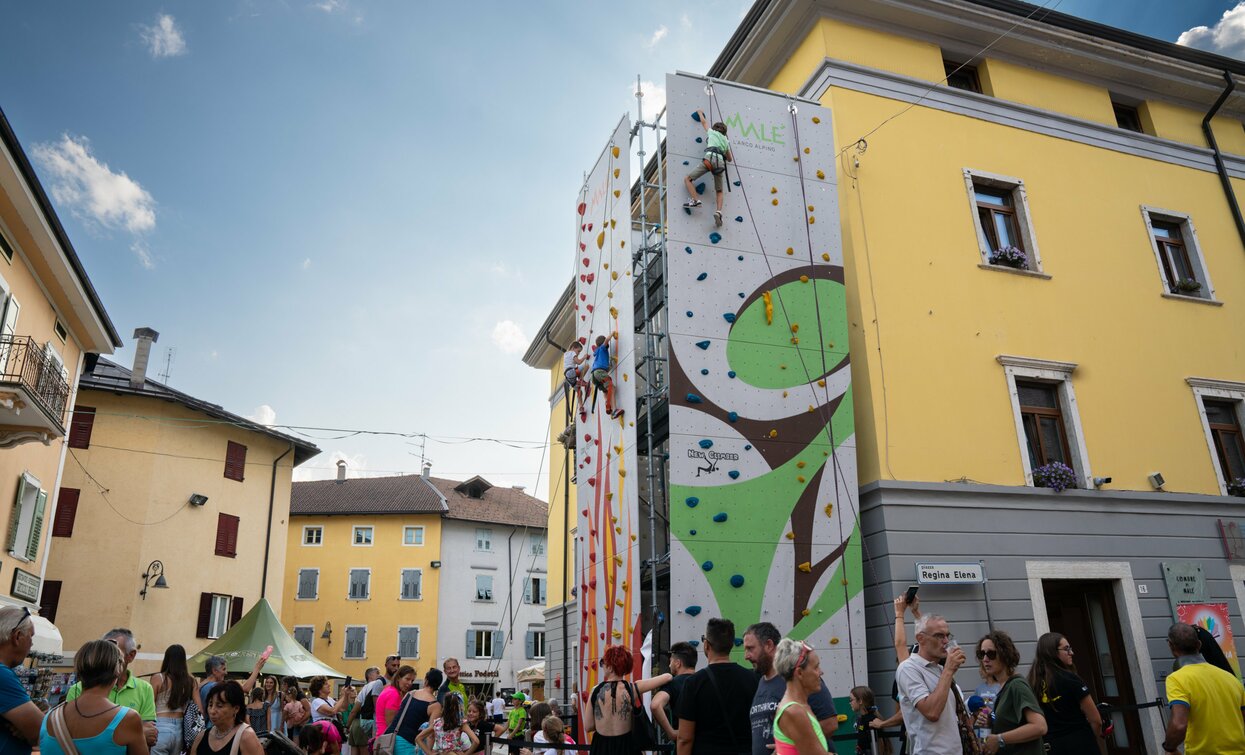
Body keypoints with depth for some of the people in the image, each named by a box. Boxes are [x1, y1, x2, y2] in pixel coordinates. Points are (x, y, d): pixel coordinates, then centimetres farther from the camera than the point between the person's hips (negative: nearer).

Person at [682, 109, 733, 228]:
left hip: (710, 158, -4)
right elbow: (730, 159, 37)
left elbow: (704, 121, 38)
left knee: (687, 179, 1)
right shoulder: (726, 141, 31)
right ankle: (719, 211, -14)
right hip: (720, 162, 4)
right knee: (719, 191, 13)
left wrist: (700, 113, 58)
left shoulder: (712, 132, 22)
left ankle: (695, 200, -20)